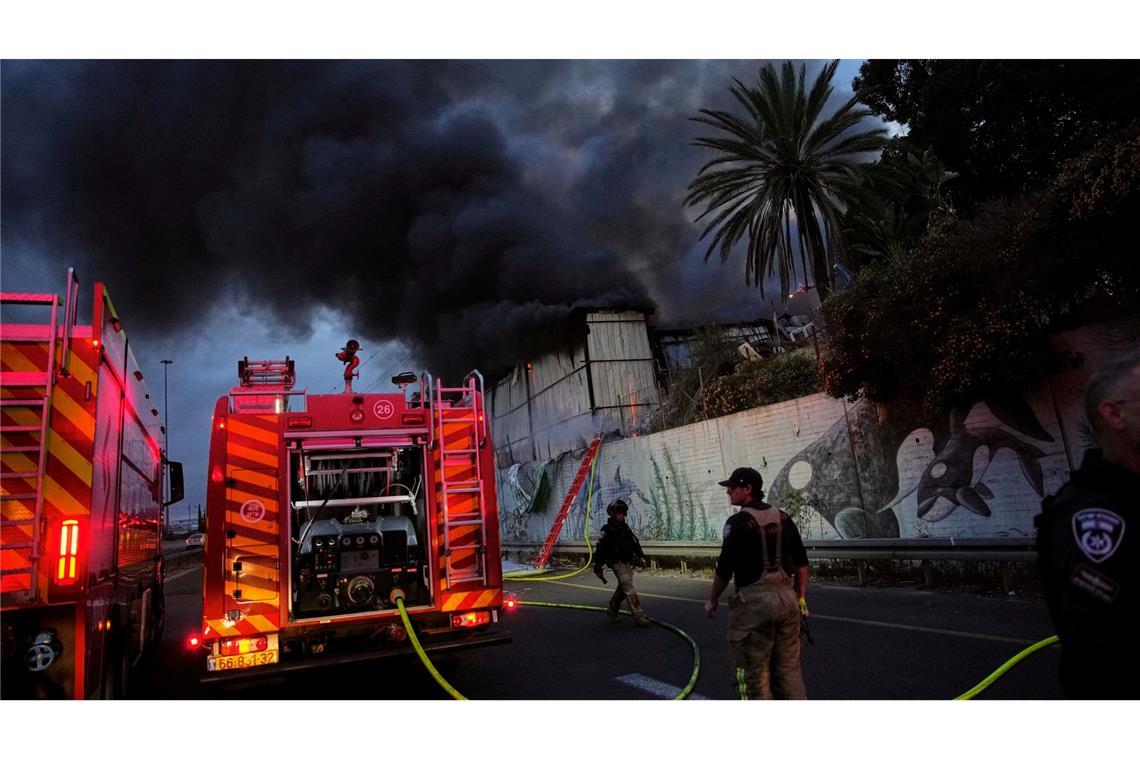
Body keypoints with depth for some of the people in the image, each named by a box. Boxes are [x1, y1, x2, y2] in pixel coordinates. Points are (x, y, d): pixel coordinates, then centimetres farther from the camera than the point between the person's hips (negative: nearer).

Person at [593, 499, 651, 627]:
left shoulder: (626, 528, 11)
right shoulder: (607, 530, -12)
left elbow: (635, 544, 19)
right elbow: (600, 549, -13)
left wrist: (641, 556, 11)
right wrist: (598, 567, -15)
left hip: (627, 562, 8)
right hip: (616, 562, -8)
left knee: (623, 588, 15)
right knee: (629, 588, -14)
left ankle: (612, 610, 32)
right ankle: (638, 616, -16)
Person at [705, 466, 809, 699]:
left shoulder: (738, 522, -12)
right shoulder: (782, 517, 8)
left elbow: (724, 568, -11)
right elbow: (801, 561, 11)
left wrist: (712, 600, 3)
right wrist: (801, 598, 19)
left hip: (755, 601, -6)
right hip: (786, 597, 7)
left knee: (754, 672, 5)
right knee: (789, 669, 15)